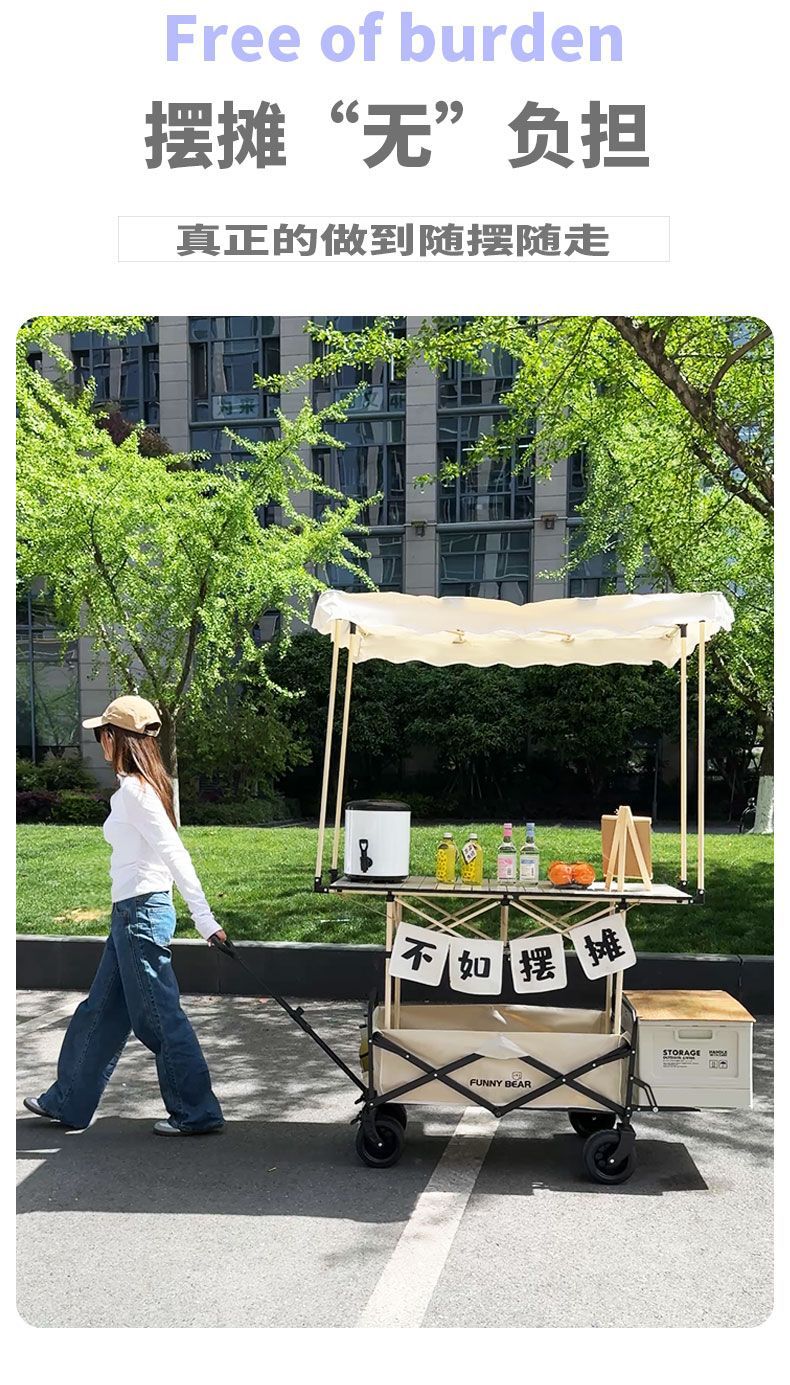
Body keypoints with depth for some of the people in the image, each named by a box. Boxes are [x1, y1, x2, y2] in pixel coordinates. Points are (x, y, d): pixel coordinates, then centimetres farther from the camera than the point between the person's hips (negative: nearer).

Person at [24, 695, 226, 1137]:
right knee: (101, 1013, 19)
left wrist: (205, 918, -23)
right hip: (134, 911, 10)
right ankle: (68, 1102, 34)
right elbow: (170, 853, 12)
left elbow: (175, 854, -22)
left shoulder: (132, 791, -18)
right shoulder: (147, 785, 11)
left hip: (140, 912, -10)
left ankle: (197, 1113, 13)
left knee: (158, 1017, 1)